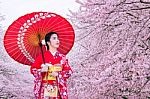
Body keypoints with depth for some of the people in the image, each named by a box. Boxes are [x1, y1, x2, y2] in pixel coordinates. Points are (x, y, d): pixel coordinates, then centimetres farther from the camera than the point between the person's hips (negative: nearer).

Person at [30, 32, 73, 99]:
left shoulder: (62, 57, 6)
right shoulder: (41, 56, 1)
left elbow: (69, 71, 3)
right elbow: (33, 69, 2)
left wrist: (58, 74, -12)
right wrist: (41, 70, -16)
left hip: (58, 89, 2)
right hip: (45, 89, -2)